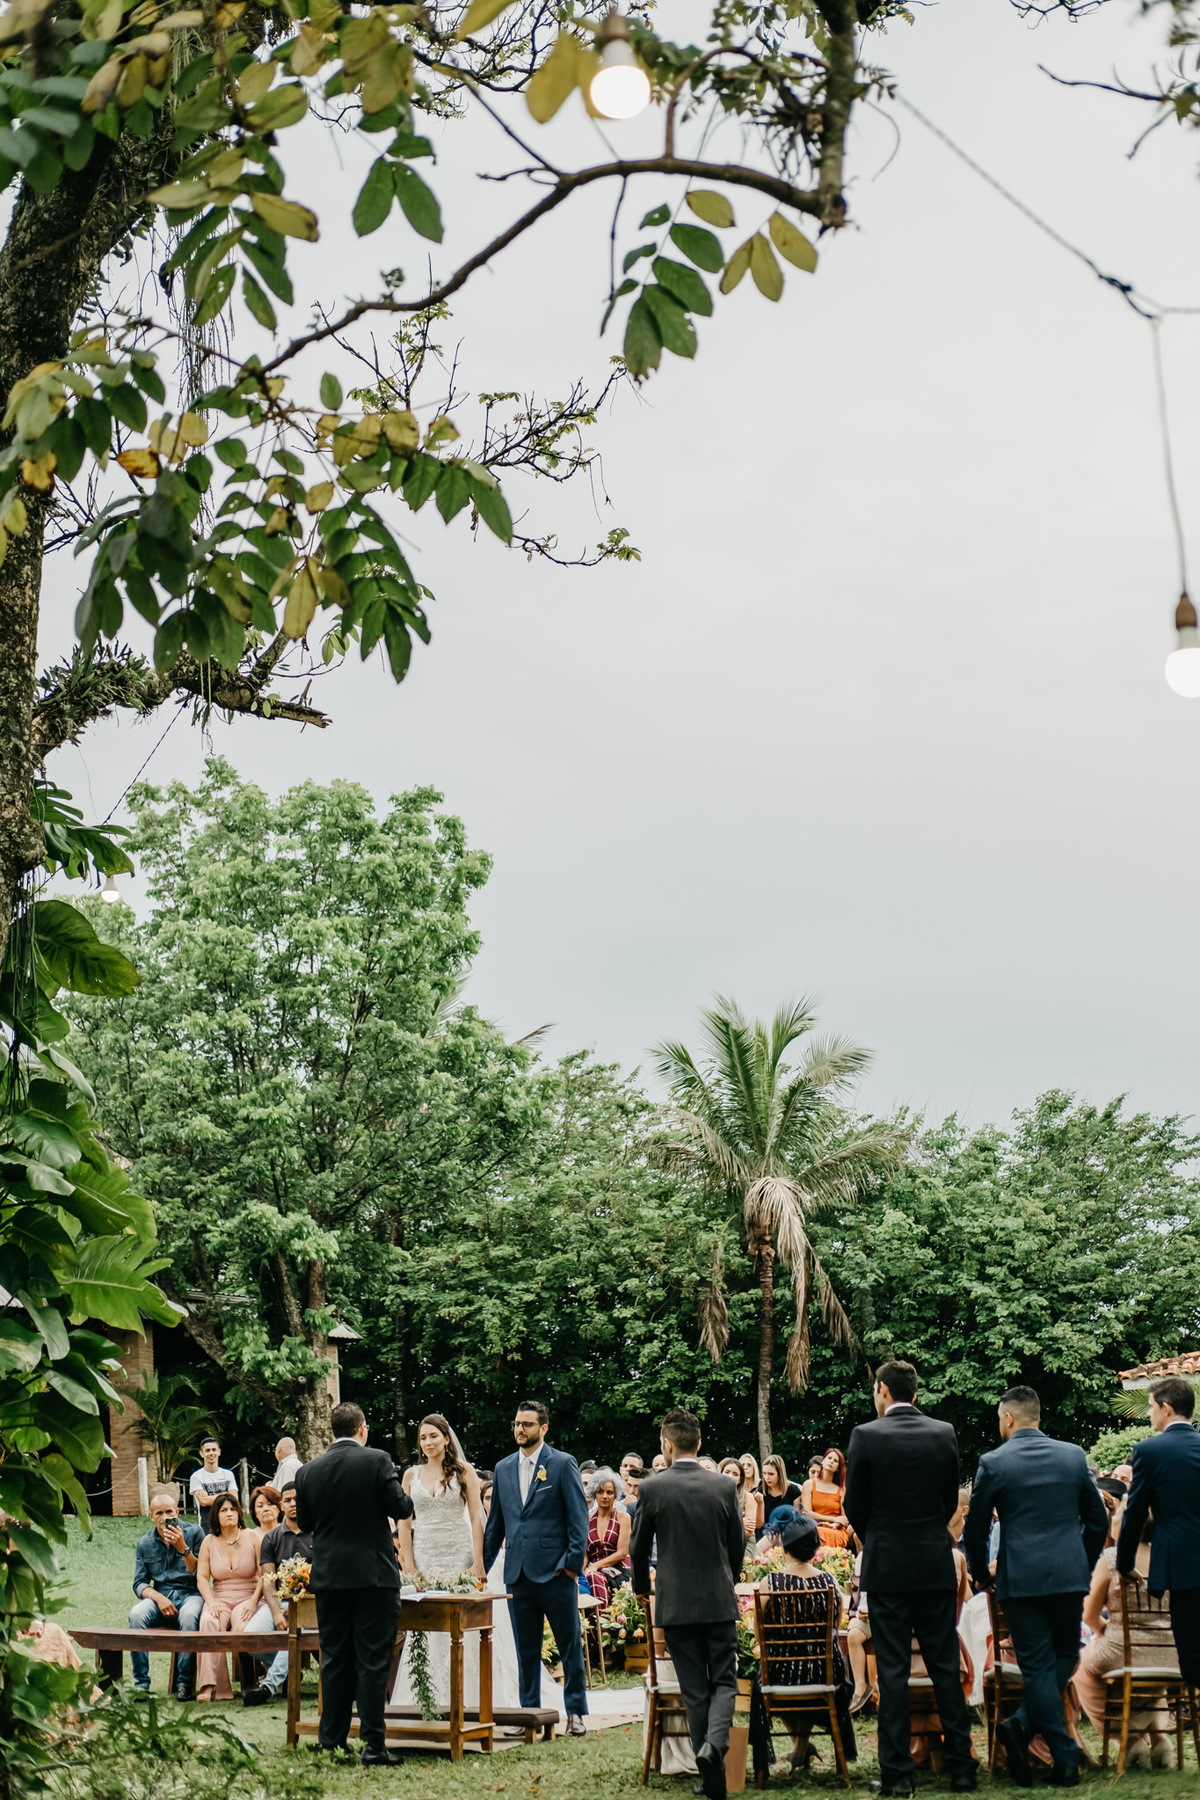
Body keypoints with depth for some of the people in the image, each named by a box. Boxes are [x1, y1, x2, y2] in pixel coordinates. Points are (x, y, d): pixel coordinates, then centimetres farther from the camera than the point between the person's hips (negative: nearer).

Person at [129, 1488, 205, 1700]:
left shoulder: (194, 1532, 2)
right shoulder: (144, 1544, 10)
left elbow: (199, 1574, -3)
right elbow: (139, 1583, 8)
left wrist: (182, 1548, -18)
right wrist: (158, 1597, -12)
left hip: (190, 1593, -3)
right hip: (160, 1596, 3)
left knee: (189, 1616, -38)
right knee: (136, 1614, -30)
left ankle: (184, 1682, -27)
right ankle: (141, 1682, -24)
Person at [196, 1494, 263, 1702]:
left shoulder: (252, 1538, 6)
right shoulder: (209, 1542, 12)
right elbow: (201, 1577, 5)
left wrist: (253, 1601, -14)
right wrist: (211, 1601, -12)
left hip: (247, 1598, -1)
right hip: (220, 1598, 1)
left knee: (242, 1627, -35)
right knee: (208, 1621, -33)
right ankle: (210, 1685, -37)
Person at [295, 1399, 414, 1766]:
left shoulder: (308, 1471, 2)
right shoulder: (377, 1461, -9)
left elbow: (304, 1521, 9)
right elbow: (401, 1508, -11)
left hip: (328, 1577, 4)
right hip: (374, 1575, -4)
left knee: (335, 1661, 11)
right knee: (372, 1662, -1)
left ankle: (331, 1742, 14)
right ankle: (373, 1745, -1)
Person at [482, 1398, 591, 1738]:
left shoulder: (563, 1464, -2)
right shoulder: (503, 1468, 13)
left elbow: (578, 1516, -6)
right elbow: (495, 1521, 18)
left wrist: (573, 1560, -13)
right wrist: (484, 1563, 13)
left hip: (554, 1570, -5)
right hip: (517, 1570, 5)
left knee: (569, 1643, 2)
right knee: (525, 1648, 10)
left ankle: (575, 1712, 11)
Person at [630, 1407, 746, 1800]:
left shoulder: (653, 1488, -8)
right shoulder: (724, 1486, -2)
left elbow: (638, 1546, 2)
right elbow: (739, 1543, 8)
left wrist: (642, 1587, 21)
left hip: (675, 1602, -1)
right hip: (720, 1601, 1)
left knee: (694, 1689, 6)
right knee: (724, 1681, 9)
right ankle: (715, 1742, -18)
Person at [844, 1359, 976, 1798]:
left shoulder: (865, 1436, -9)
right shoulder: (944, 1433, 0)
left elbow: (854, 1505, -3)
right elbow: (951, 1500, 8)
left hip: (887, 1567, -3)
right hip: (936, 1566, 3)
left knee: (892, 1671, 2)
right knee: (945, 1667, 10)